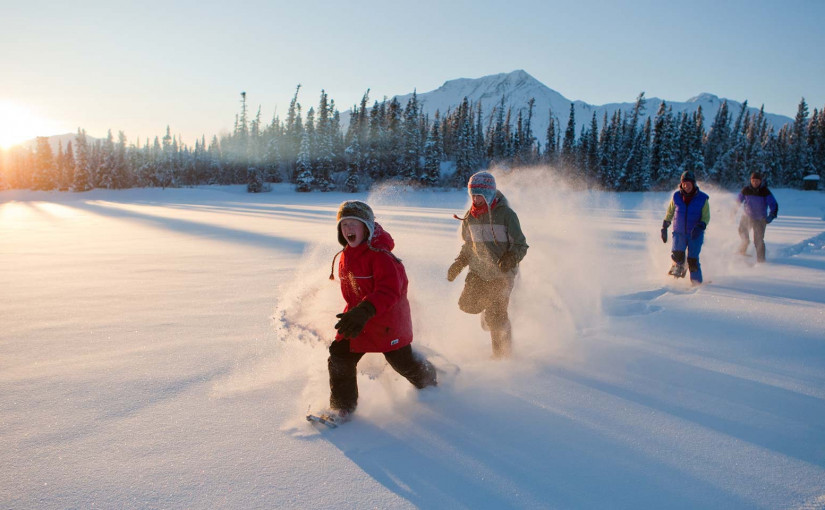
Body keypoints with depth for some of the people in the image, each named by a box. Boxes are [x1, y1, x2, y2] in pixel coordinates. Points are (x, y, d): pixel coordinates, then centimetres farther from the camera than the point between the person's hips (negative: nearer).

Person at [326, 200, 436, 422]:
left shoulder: (379, 255, -23)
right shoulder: (346, 256, 5)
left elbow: (390, 291, -33)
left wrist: (364, 311, -45)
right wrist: (352, 314, 24)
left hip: (388, 320, -7)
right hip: (357, 319, 7)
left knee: (402, 362, 10)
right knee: (339, 358, -1)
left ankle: (428, 381, 44)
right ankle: (342, 408, 14)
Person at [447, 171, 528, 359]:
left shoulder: (506, 214, -13)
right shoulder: (470, 217, 3)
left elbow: (521, 245, -11)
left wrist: (510, 258, -30)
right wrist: (459, 263, 3)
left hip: (502, 273, -5)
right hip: (478, 270, 5)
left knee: (495, 317, -7)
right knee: (467, 304, -10)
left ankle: (503, 354, 14)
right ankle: (490, 302, 23)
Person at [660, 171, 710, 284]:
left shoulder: (702, 199, -4)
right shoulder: (676, 197, 0)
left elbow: (706, 217, -2)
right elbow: (669, 213, 13)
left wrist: (700, 227, -21)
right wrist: (664, 228, 11)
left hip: (695, 234, -1)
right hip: (679, 233, 1)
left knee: (692, 259, -7)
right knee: (677, 254, -20)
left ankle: (696, 281, 11)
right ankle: (678, 267, 12)